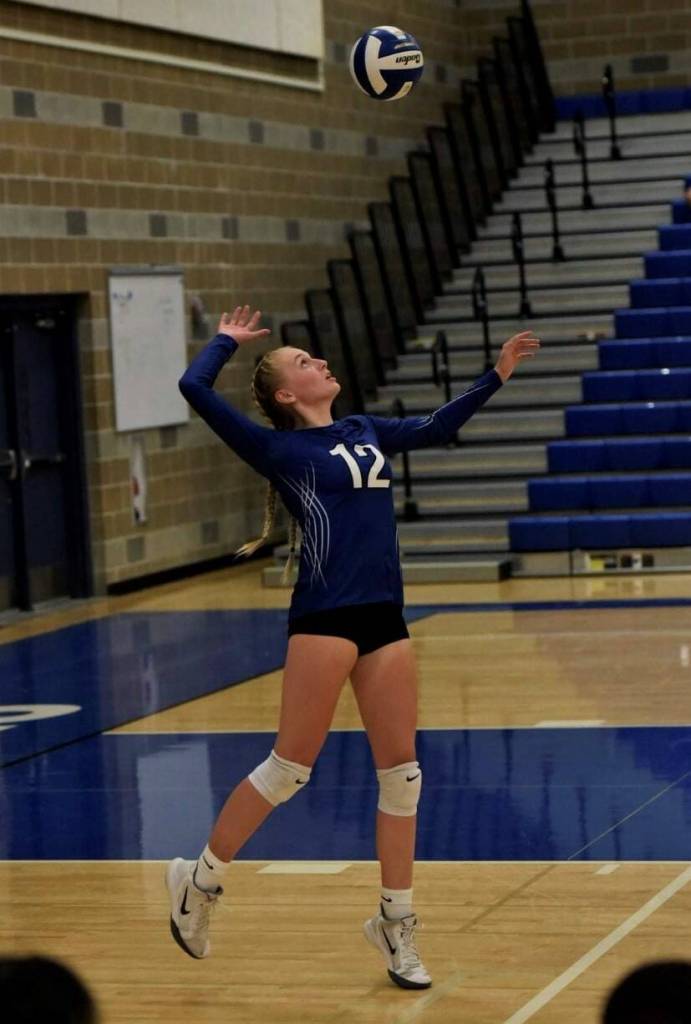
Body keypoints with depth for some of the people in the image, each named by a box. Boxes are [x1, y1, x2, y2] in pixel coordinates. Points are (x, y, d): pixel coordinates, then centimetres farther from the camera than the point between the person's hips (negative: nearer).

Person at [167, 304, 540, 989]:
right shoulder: (278, 448, -1)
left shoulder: (366, 432, 18)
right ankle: (199, 878, 15)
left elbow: (438, 426, 30)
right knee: (289, 768, -2)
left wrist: (497, 375, 26)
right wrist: (228, 339, 9)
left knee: (401, 773, 5)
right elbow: (195, 388, -8)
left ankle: (395, 922, 15)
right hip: (324, 618, -6)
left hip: (384, 617, 6)